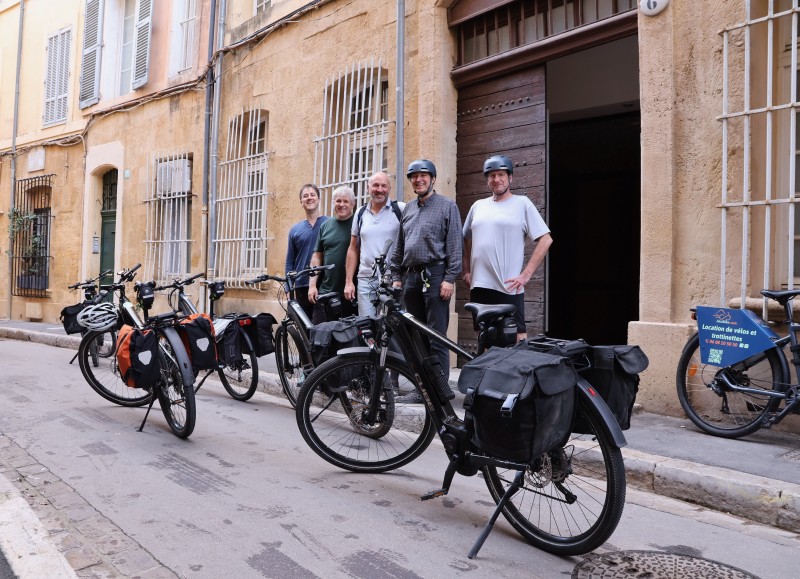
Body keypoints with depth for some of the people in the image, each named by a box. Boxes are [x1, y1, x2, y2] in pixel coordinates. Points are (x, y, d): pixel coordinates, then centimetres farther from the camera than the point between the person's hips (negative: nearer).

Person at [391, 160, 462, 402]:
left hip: (435, 276, -6)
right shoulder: (408, 208, 18)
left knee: (437, 337, -6)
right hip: (412, 276, 6)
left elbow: (455, 245, -6)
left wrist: (450, 278, -14)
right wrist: (396, 276, 13)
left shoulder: (447, 206, 1)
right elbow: (399, 246, 20)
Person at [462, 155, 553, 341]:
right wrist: (466, 271, 13)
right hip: (479, 286, 5)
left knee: (518, 337, -5)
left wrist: (526, 274, -11)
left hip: (509, 287, -5)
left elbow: (546, 239, -4)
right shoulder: (478, 206, 14)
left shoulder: (522, 203, 1)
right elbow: (467, 240, 24)